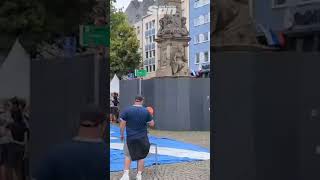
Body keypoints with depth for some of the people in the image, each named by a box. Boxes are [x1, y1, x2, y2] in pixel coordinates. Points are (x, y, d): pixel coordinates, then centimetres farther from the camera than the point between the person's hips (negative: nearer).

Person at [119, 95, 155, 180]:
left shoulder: (127, 110, -7)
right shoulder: (146, 111, -4)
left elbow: (122, 124, -6)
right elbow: (152, 124, 4)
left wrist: (121, 135, 7)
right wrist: (150, 116, 20)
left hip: (130, 138, 0)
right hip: (142, 138, 0)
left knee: (128, 156, 15)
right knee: (141, 157, 12)